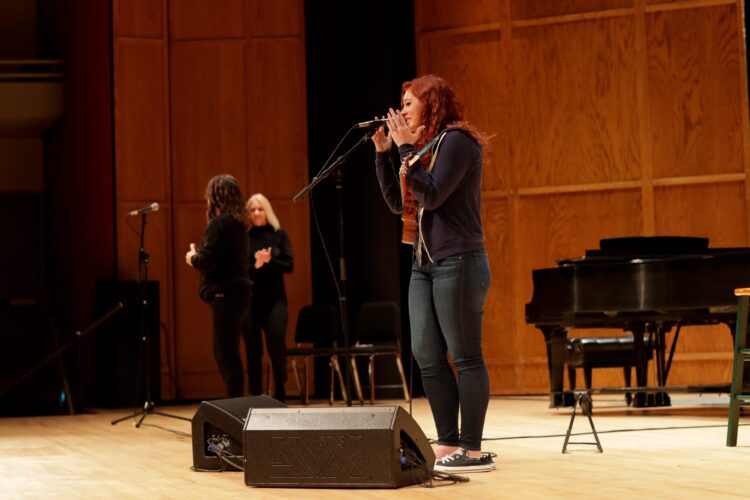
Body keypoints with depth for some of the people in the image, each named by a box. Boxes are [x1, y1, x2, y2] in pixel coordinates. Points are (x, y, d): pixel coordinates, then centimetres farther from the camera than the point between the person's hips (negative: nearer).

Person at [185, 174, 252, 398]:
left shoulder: (220, 222, -14)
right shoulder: (237, 222, 14)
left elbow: (207, 260, -20)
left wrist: (192, 258, 0)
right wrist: (199, 256, 14)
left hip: (226, 294, -9)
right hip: (236, 291, 9)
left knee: (227, 353, -5)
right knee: (225, 352, 15)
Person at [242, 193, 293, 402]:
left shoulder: (279, 235, 5)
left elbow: (289, 266, 0)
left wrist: (269, 261, -16)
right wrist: (255, 265, -19)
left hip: (274, 300, 0)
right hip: (249, 300, 0)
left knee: (277, 347, -8)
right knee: (253, 350, 2)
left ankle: (280, 393, 10)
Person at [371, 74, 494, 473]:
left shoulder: (456, 140, -9)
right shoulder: (425, 146, 15)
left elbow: (432, 195, -19)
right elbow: (397, 203, 15)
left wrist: (406, 148, -16)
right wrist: (383, 153, 9)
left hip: (457, 263, -9)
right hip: (424, 264, 9)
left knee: (466, 357, -6)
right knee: (427, 355, 6)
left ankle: (472, 451, -3)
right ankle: (448, 445, 11)